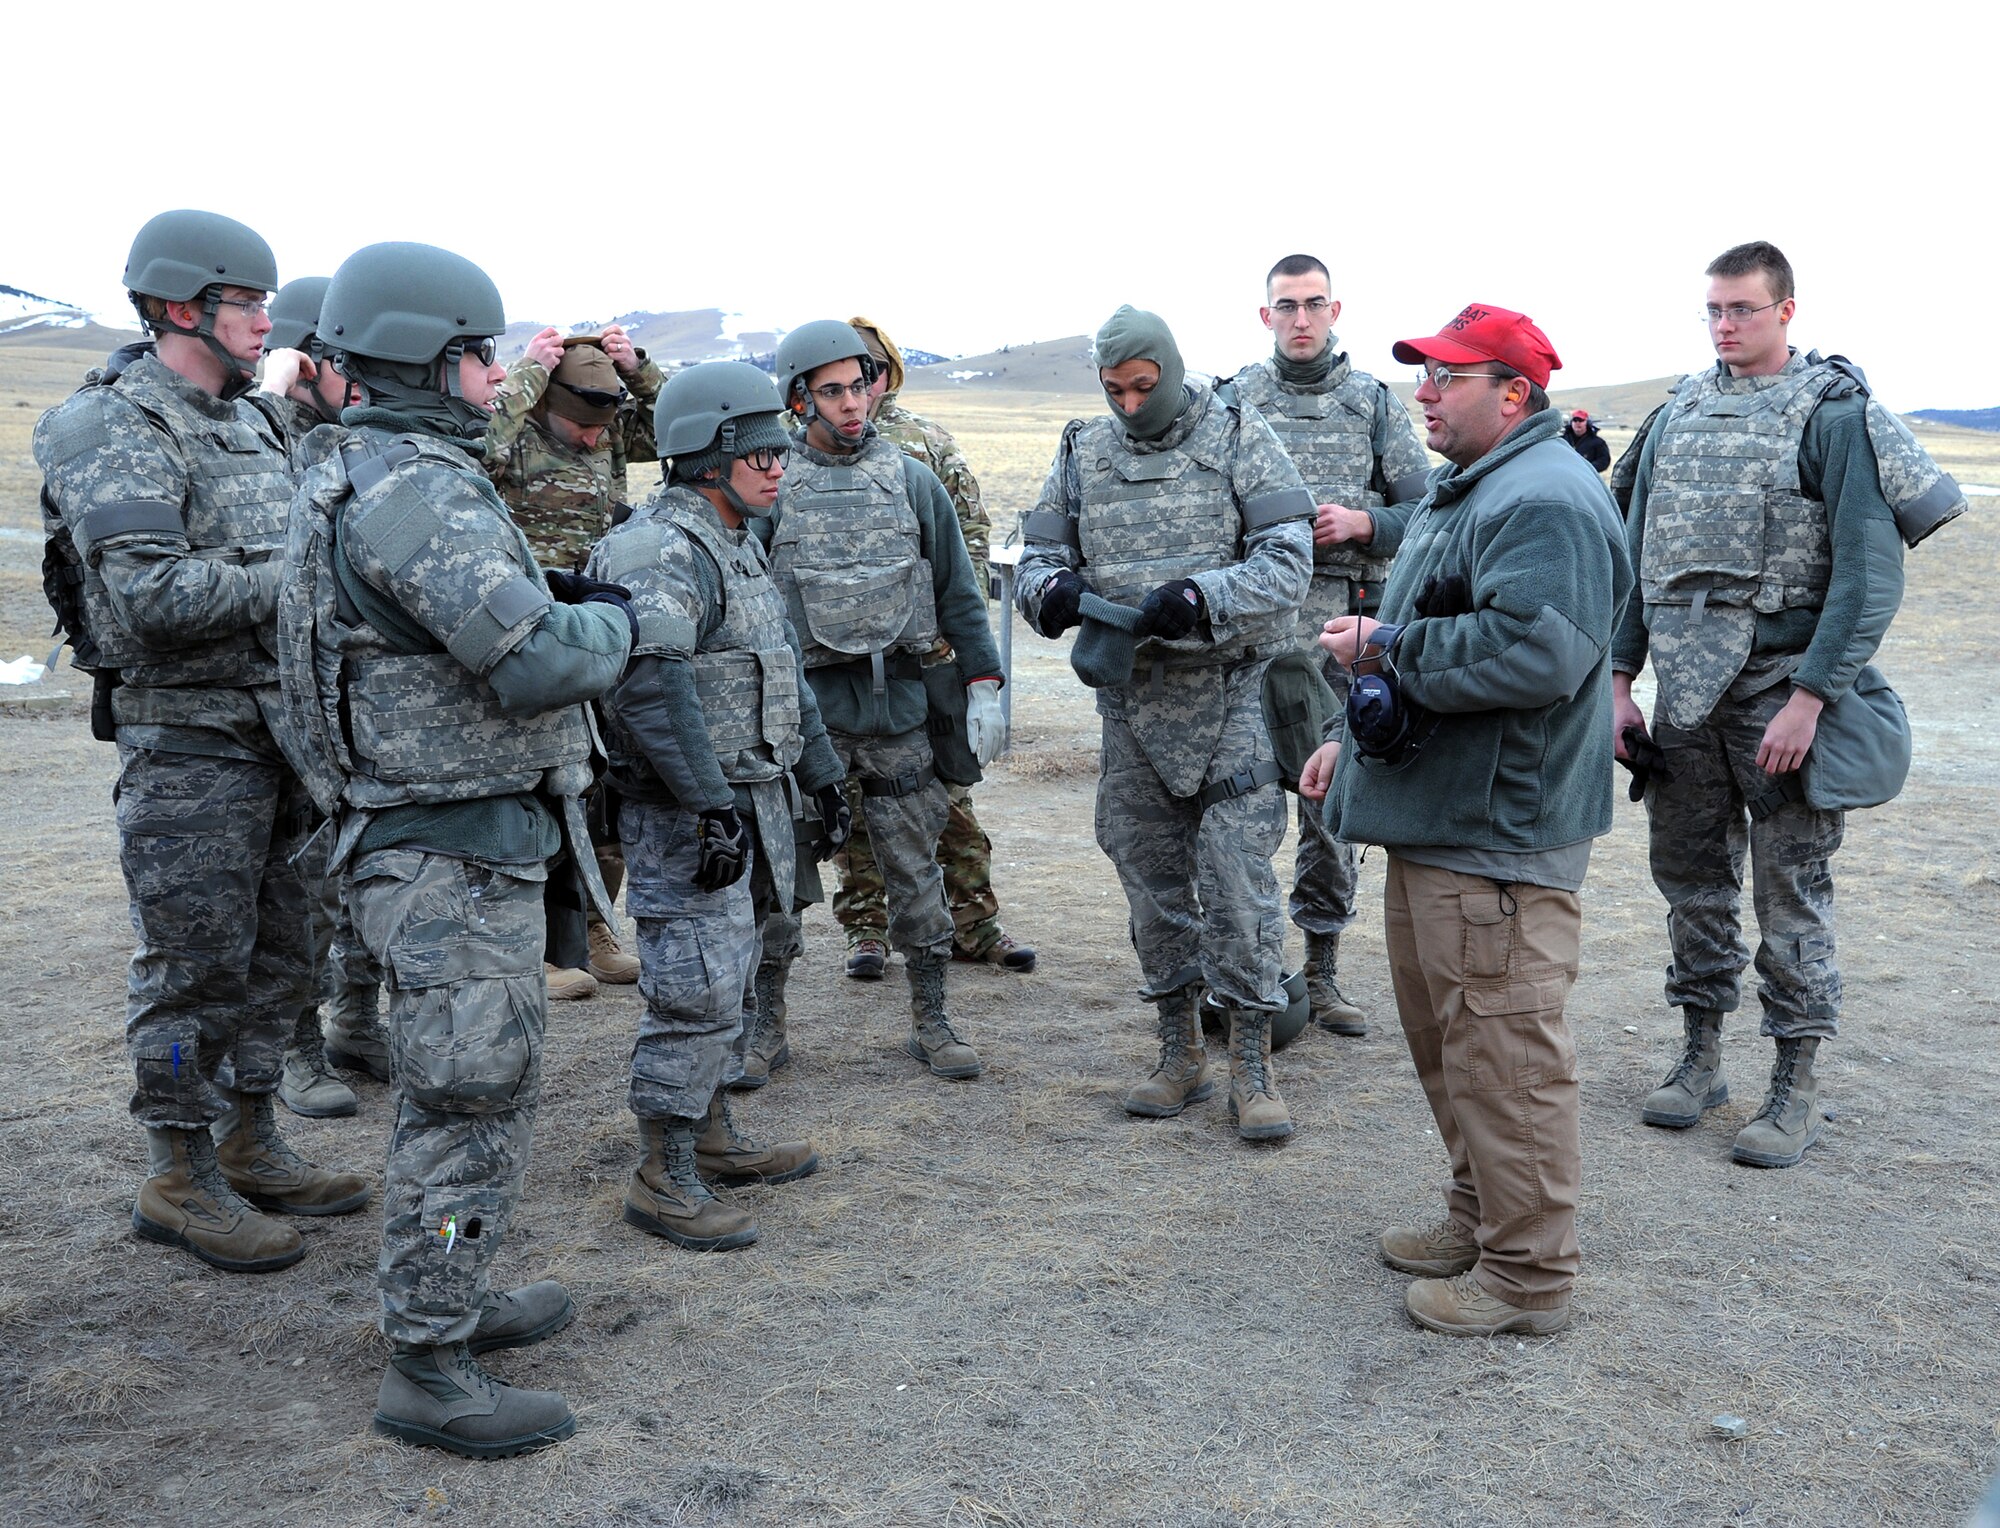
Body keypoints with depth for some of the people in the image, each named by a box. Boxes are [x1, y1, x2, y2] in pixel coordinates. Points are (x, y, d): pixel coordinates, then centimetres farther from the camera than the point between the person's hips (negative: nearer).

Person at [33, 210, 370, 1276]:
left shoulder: (246, 423, 15)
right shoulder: (116, 432, -12)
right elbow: (151, 596, -24)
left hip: (281, 732, 9)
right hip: (186, 747, -8)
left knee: (278, 956, 15)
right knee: (194, 969, 1)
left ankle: (248, 1147, 29)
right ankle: (178, 1180, 15)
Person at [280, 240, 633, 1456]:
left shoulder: (367, 477, 15)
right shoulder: (416, 490, -20)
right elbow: (540, 660, -27)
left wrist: (562, 593, 7)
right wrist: (614, 621, -8)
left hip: (459, 835, 11)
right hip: (454, 851, -11)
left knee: (477, 1090, 21)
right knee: (473, 1100, -2)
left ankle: (451, 1300, 36)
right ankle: (429, 1375, 10)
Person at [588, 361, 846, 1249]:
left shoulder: (735, 545, 17)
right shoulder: (663, 553, -17)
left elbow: (782, 667, 24)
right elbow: (653, 689, -28)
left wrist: (819, 766, 24)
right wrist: (712, 807, -29)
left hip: (749, 805, 10)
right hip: (689, 818, -10)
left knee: (727, 985, 18)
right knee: (697, 993, -6)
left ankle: (712, 1139, 32)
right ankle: (663, 1182, 5)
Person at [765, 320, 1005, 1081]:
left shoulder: (913, 480, 5)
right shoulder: (771, 485, 2)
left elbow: (957, 591, 7)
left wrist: (982, 685, 1)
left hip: (897, 703, 1)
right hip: (802, 704, -1)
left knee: (914, 869, 6)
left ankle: (931, 1022, 18)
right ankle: (764, 1019, 21)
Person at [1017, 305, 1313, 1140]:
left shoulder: (1240, 439, -3)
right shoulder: (1082, 452, 8)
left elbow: (1288, 559, -10)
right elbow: (1038, 550, 10)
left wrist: (1201, 597, -26)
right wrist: (1050, 588, -15)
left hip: (1229, 690, -4)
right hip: (1130, 696, 4)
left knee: (1237, 877, -6)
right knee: (1151, 878, 10)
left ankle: (1251, 1063, 7)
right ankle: (1181, 1053, 25)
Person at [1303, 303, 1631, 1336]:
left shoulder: (1545, 500, -17)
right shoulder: (1459, 491, 18)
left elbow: (1533, 654, -30)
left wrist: (1384, 648, -20)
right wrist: (1354, 736, 22)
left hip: (1500, 835, -11)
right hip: (1434, 820, 11)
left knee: (1502, 1054, -3)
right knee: (1442, 1035, 20)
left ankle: (1527, 1276, 12)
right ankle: (1478, 1221, 35)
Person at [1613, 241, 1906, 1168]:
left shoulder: (1833, 413, -5)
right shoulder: (1679, 412, 11)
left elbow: (1870, 572, -12)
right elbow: (1636, 555, 12)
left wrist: (1808, 699, -18)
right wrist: (1620, 682, 6)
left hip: (1782, 687, -5)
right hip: (1684, 691, 5)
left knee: (1791, 888, 2)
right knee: (1692, 878, 12)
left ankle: (1797, 1085, 13)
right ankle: (1700, 1056, 26)